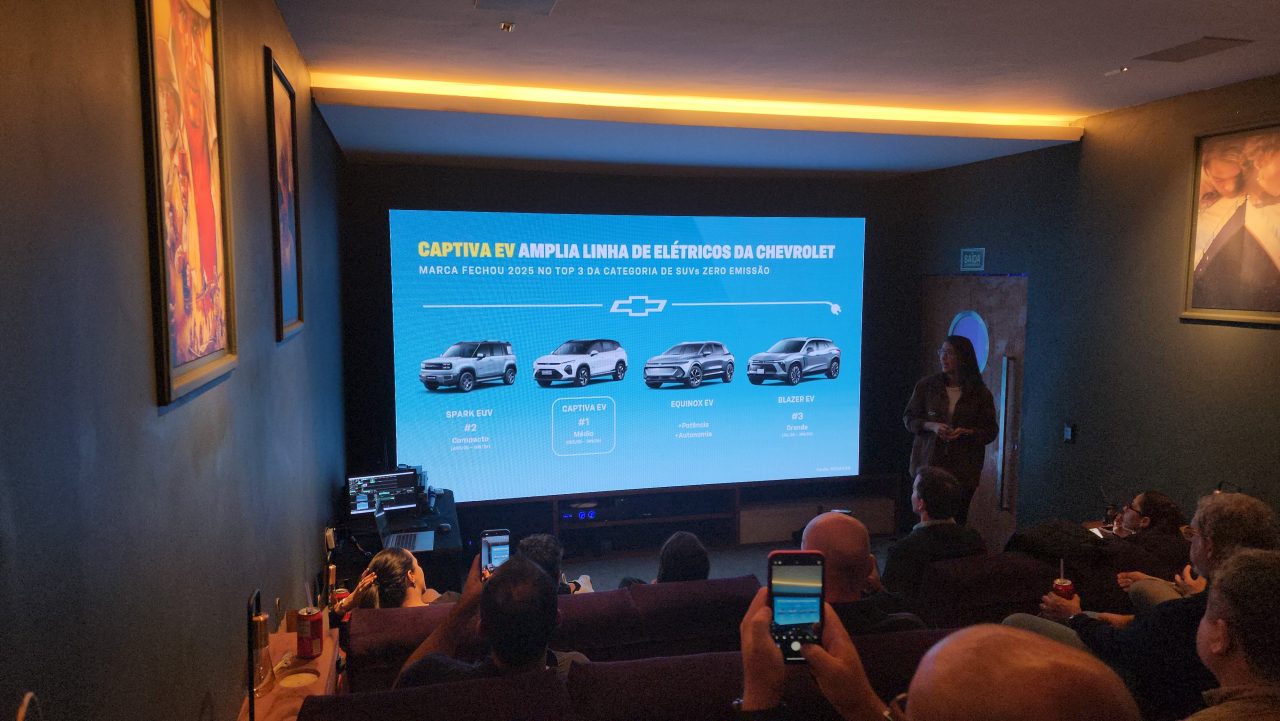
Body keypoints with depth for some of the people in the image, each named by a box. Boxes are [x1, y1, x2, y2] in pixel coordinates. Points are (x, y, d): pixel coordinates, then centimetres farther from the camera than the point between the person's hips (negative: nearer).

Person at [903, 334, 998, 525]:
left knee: (957, 520, -1)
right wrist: (931, 426, -11)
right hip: (929, 464, 1)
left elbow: (990, 431, 5)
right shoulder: (926, 385, 3)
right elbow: (908, 418, 7)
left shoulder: (980, 393, 2)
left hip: (963, 468, 0)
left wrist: (966, 432, -13)